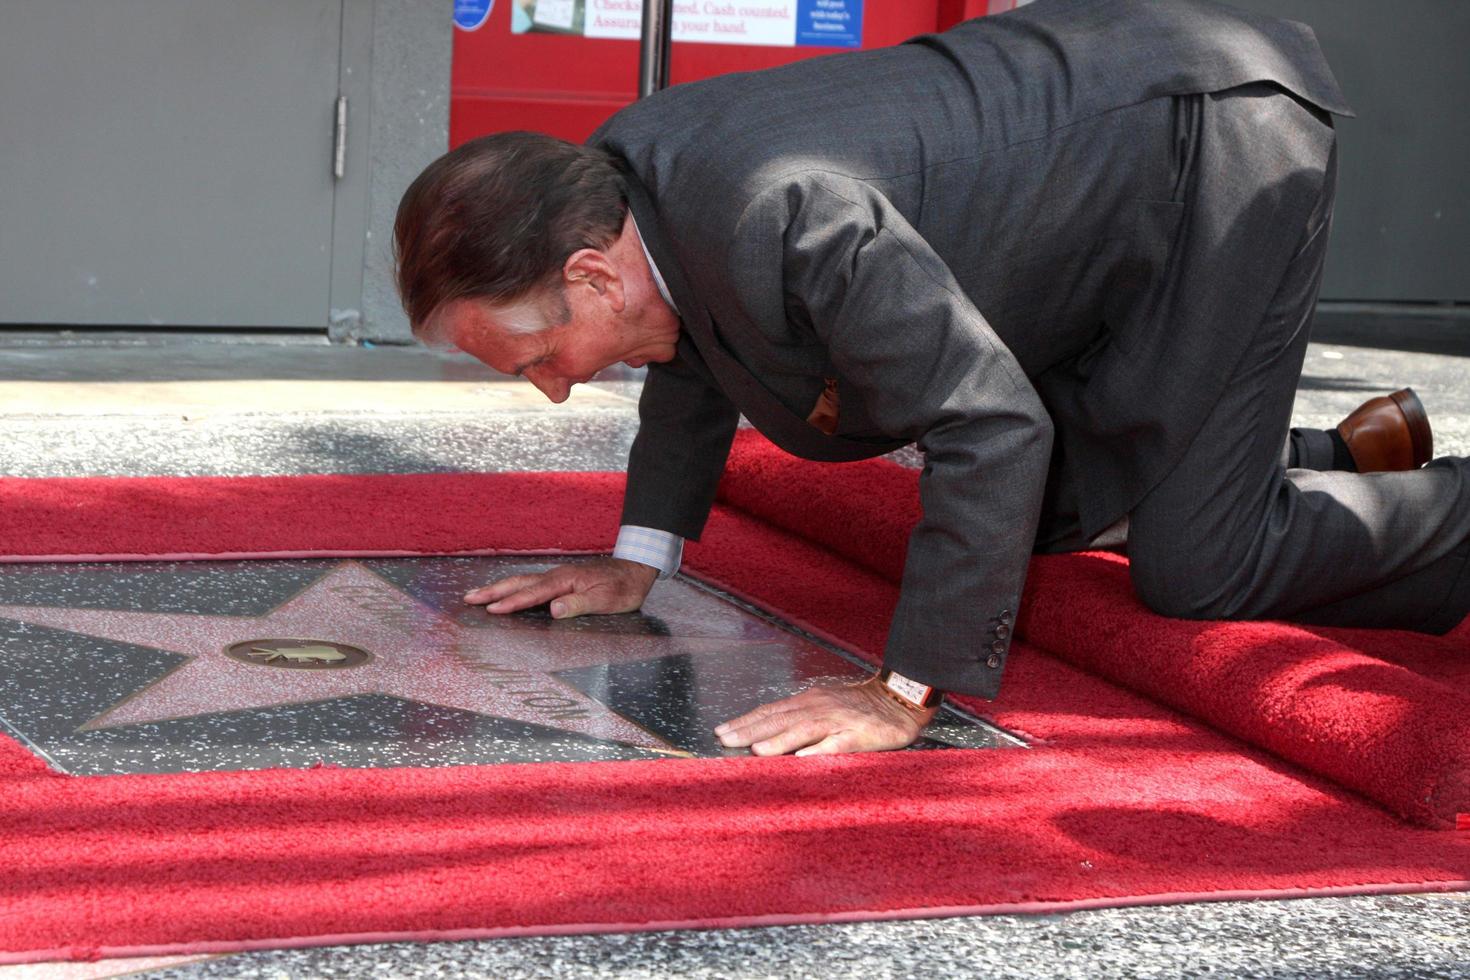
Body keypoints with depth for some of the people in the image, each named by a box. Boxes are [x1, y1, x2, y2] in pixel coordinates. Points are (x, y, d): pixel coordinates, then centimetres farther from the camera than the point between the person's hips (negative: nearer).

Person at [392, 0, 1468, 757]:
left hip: (1221, 141, -10)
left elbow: (992, 427, -36)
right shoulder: (631, 156, -8)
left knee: (1193, 568, -11)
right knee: (1045, 513, 18)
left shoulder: (780, 218, -38)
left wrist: (906, 697, -33)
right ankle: (1362, 449, 32)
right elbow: (697, 343, 15)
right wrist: (640, 558, 12)